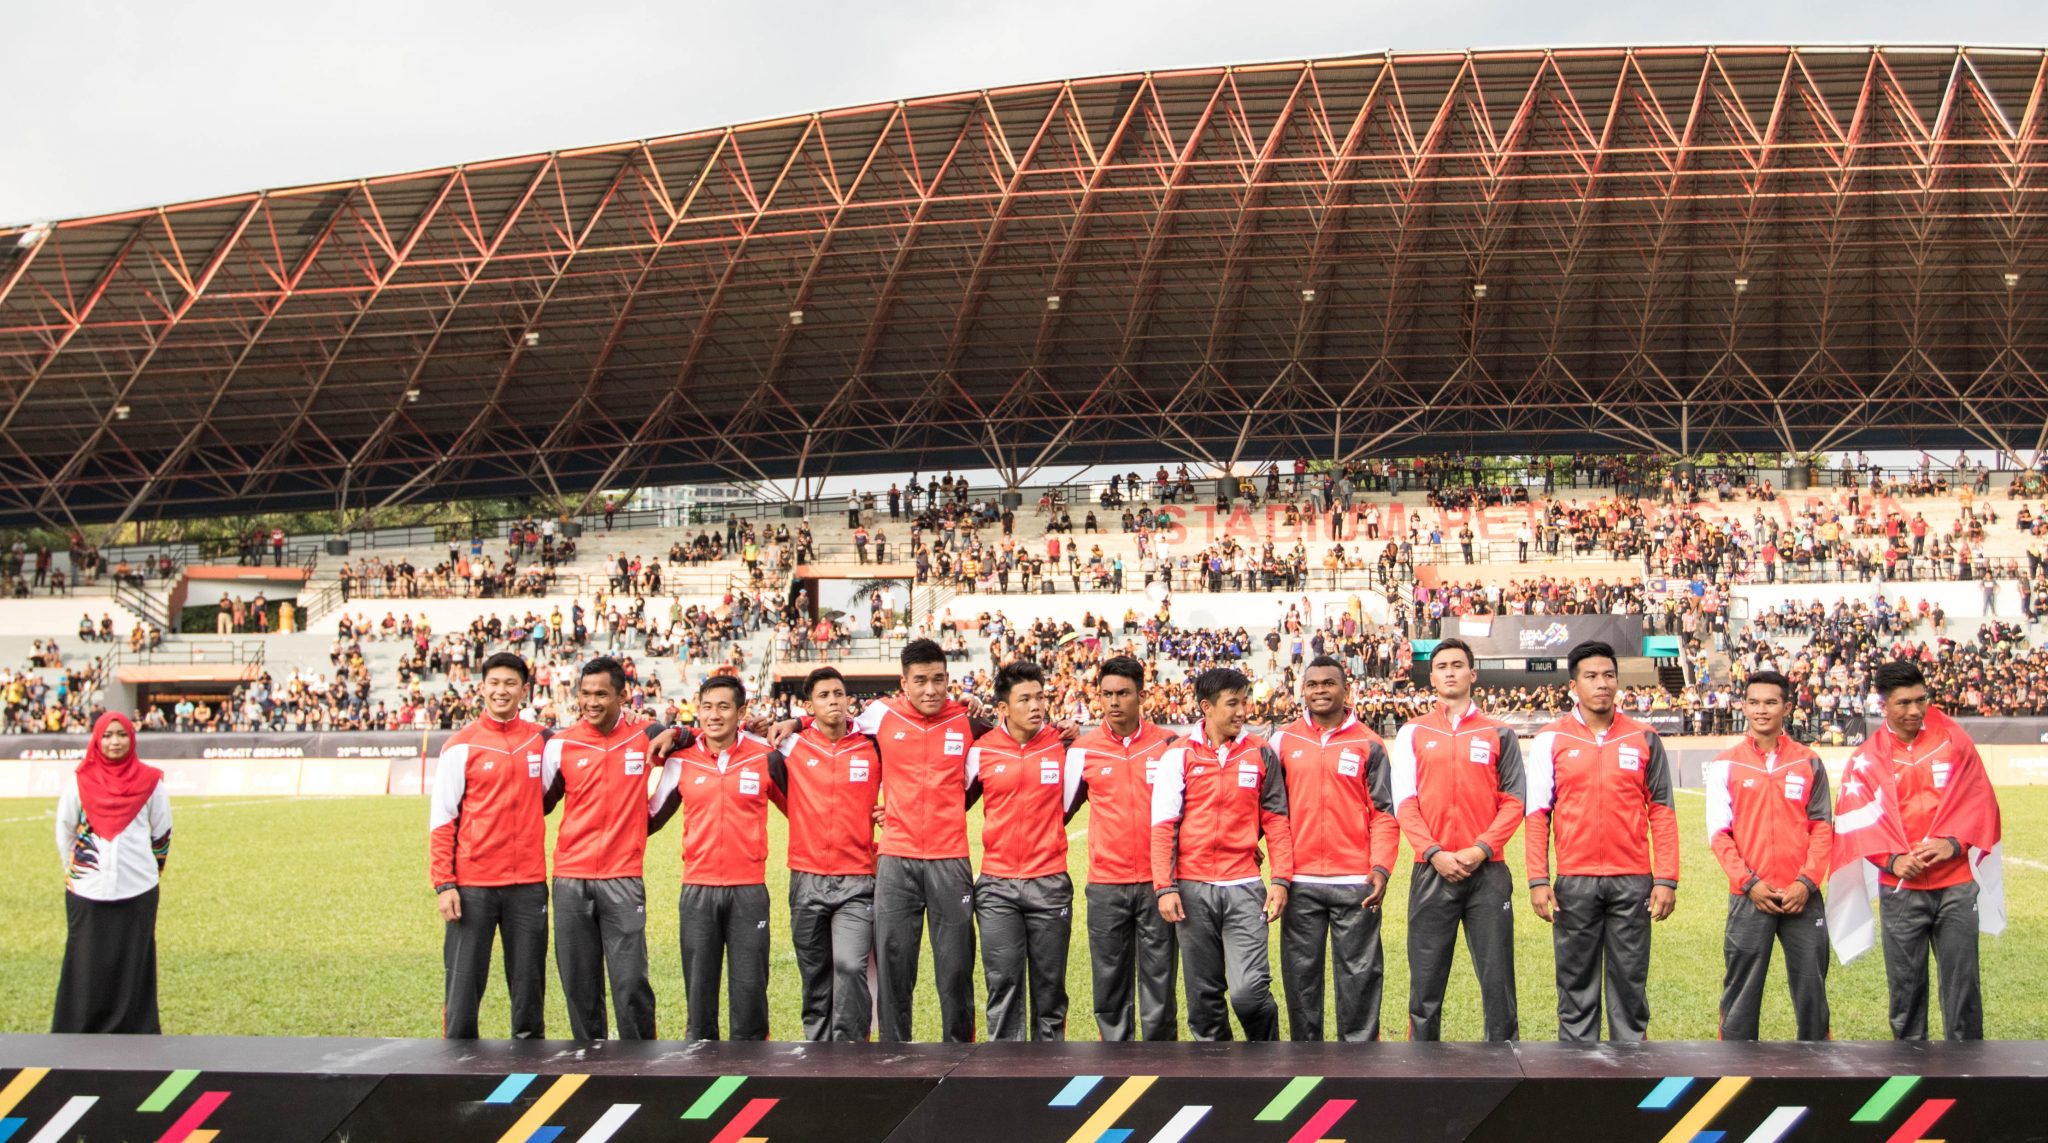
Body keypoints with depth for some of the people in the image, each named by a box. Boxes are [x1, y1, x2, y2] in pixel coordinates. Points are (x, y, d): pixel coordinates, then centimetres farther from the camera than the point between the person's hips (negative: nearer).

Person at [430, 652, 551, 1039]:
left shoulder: (541, 740, 8)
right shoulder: (461, 746, -1)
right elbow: (441, 819, -2)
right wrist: (444, 884, -9)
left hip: (528, 884, 3)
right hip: (472, 886, -2)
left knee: (529, 988, 6)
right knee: (463, 988, 0)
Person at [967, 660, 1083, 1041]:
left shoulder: (1063, 747, 0)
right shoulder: (982, 751, 0)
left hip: (1050, 884, 1)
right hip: (997, 886, -1)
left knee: (1049, 984, 8)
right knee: (1003, 983, -1)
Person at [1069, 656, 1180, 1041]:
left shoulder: (1169, 745, 1)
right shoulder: (1083, 749, 3)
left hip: (1157, 883, -1)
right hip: (1105, 885, 1)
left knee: (1159, 986, 2)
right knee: (1110, 987, 6)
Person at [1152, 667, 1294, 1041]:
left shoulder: (1260, 753, 5)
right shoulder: (1180, 755, 2)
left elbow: (1276, 820, 8)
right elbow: (1163, 826, 0)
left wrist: (1281, 879, 0)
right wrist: (1165, 887, -6)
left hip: (1244, 888, 0)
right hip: (1194, 891, 1)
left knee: (1249, 991, -12)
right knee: (1204, 996, 7)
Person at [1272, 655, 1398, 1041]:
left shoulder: (1368, 745, 4)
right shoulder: (1283, 741, 8)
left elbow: (1384, 814, 1)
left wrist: (1381, 867, -11)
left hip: (1356, 883, -2)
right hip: (1301, 882, 2)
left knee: (1360, 973, 1)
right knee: (1301, 974, 5)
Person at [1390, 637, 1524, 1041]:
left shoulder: (1498, 735, 10)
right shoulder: (1413, 733, 10)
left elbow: (1513, 801, 5)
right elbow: (1404, 802, 3)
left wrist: (1482, 848, -10)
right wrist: (1434, 853, -10)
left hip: (1487, 871, 0)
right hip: (1432, 871, 0)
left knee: (1497, 980, -1)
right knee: (1425, 984, 3)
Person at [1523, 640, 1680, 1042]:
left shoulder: (1644, 739, 7)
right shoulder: (1551, 740, 4)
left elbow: (1661, 813, 6)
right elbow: (1537, 815, 3)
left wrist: (1666, 880, -1)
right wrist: (1538, 880, -5)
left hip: (1632, 882, 1)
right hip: (1574, 883, -1)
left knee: (1630, 980, 4)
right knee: (1576, 982, 4)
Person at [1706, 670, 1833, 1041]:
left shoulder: (1809, 763, 7)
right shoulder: (1726, 765, 3)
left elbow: (1822, 827, 5)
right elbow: (1719, 832, 0)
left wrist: (1807, 882, -7)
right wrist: (1749, 883, -10)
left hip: (1801, 896, 1)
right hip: (1748, 897, -1)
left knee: (1811, 990, 5)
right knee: (1741, 995, -1)